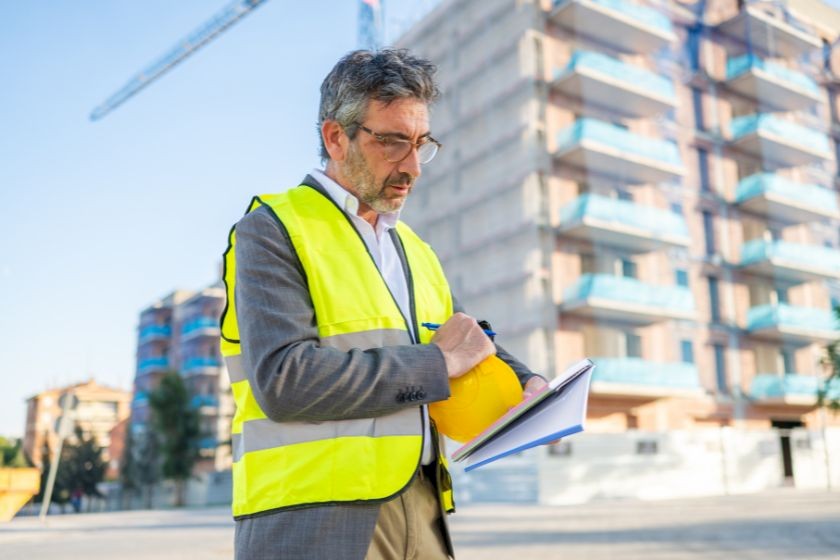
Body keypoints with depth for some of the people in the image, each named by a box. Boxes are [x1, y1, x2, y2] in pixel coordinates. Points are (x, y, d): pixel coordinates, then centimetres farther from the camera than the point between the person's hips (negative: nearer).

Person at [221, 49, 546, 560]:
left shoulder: (413, 248, 17)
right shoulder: (272, 230, -5)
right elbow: (284, 379, -18)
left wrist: (527, 384, 1)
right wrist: (437, 362, -13)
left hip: (421, 511, 6)